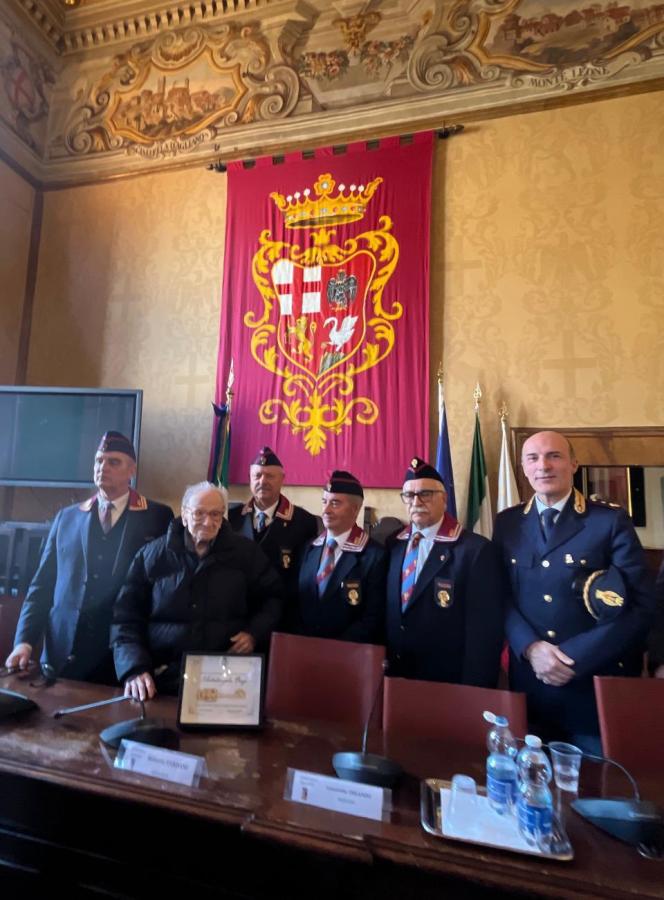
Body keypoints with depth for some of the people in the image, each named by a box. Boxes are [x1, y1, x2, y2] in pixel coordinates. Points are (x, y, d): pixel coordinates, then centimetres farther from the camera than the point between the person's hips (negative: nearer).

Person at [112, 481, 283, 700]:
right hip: (162, 678, 0)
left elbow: (273, 597, 14)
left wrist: (255, 633, -2)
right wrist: (134, 670, -8)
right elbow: (126, 617, 4)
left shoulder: (246, 552, 5)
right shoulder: (152, 555, 4)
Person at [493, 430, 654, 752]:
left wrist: (575, 657, -16)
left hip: (598, 685, -2)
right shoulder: (507, 523, 2)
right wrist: (530, 647, -14)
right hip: (530, 682, 3)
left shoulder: (611, 520, -7)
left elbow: (640, 606, -11)